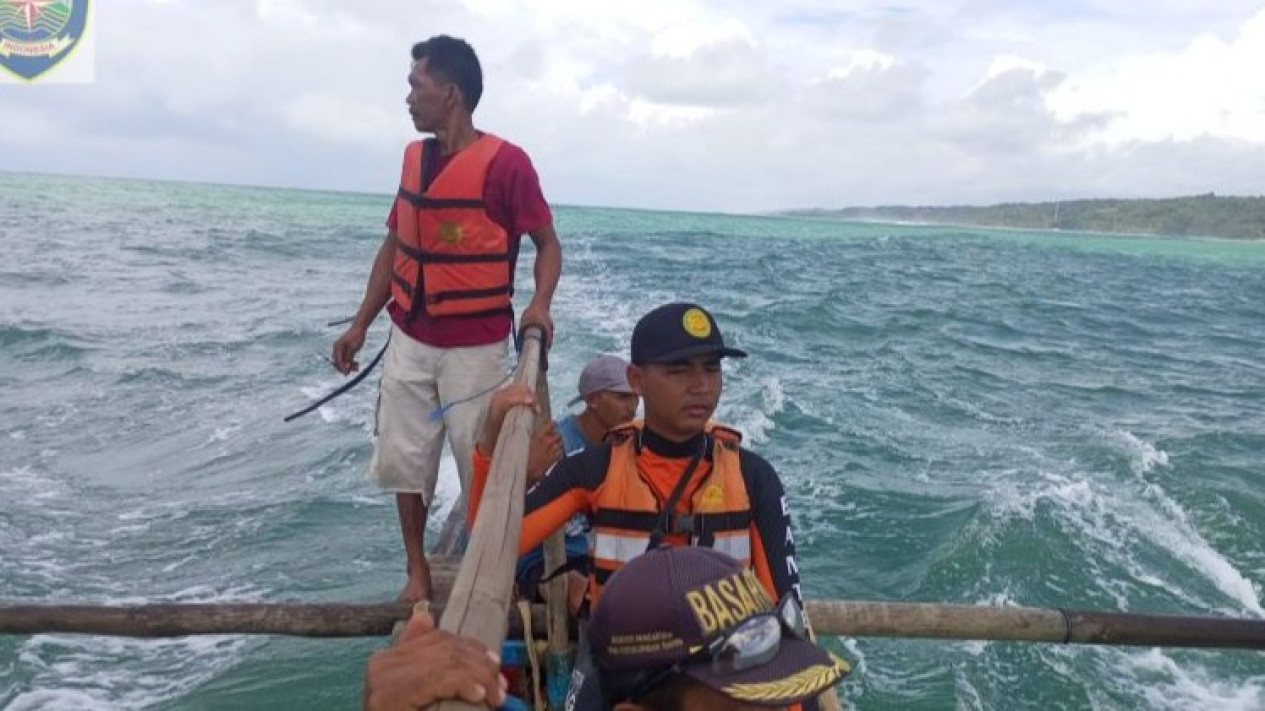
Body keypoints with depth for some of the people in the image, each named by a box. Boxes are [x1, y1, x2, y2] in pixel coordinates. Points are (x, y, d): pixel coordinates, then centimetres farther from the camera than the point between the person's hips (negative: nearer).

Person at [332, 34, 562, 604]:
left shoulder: (506, 162, -13)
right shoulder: (414, 158, 6)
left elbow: (547, 243, -6)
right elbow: (393, 246, 14)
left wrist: (539, 305, -25)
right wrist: (360, 325, 12)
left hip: (475, 346, -6)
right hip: (408, 340, 6)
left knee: (480, 467, 4)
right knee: (403, 459, 11)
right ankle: (417, 572, 27)